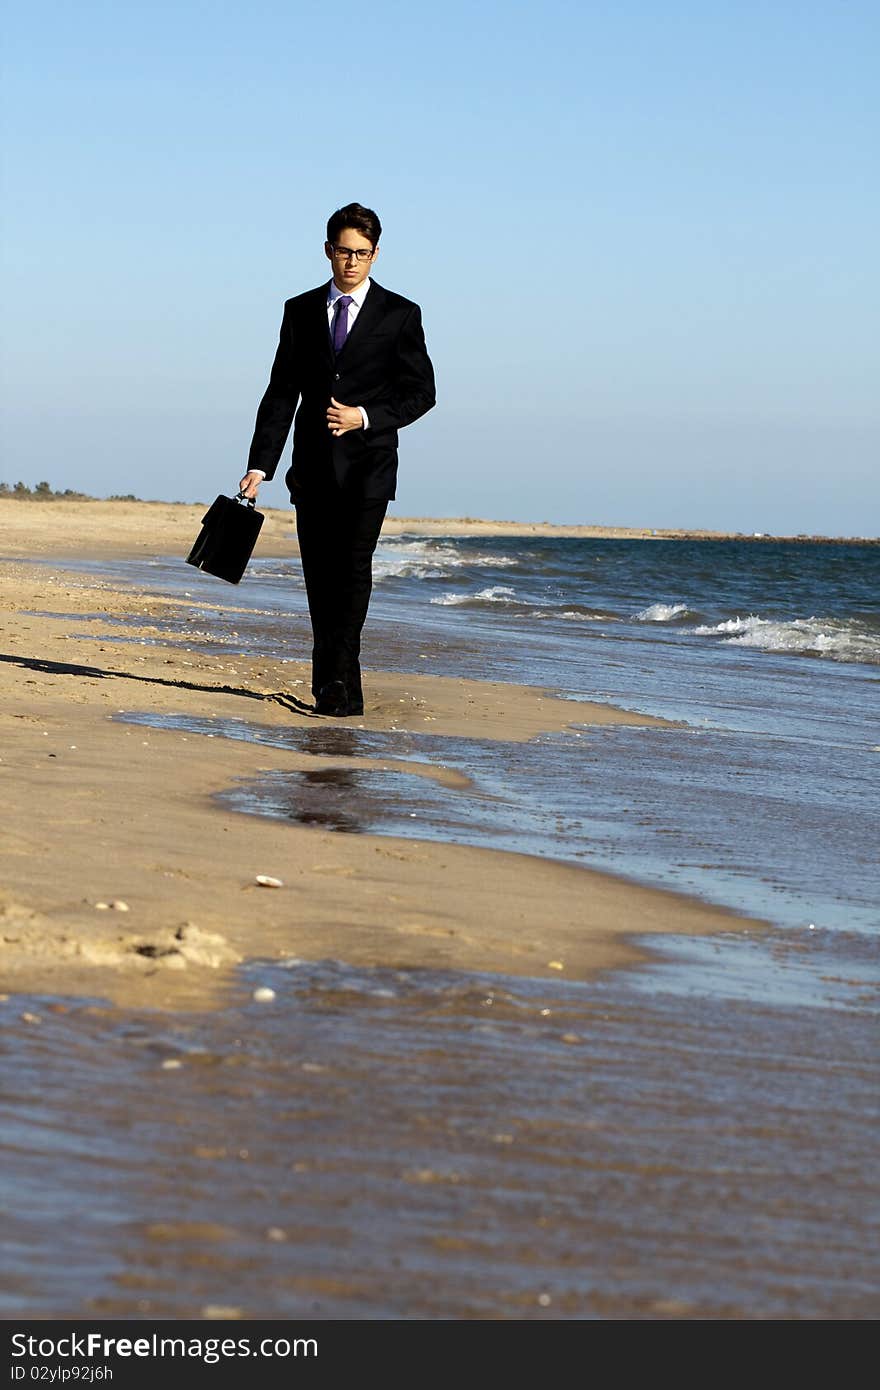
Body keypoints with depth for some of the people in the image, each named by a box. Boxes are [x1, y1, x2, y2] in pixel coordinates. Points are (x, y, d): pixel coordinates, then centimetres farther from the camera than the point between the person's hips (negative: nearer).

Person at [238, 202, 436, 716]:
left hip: (368, 465, -3)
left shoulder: (400, 315, 2)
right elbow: (281, 394, 9)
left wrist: (365, 417, -14)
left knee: (354, 568, -16)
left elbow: (421, 392, 2)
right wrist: (259, 465, 1)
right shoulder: (301, 311, 10)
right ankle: (338, 686, 14)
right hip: (314, 465, 3)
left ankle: (339, 681, -19)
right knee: (320, 577, 5)